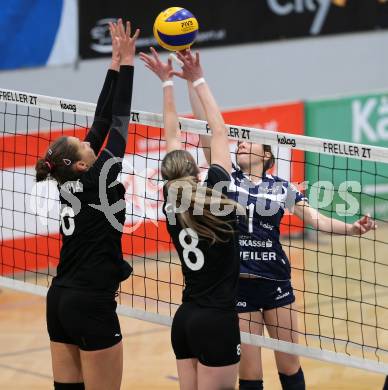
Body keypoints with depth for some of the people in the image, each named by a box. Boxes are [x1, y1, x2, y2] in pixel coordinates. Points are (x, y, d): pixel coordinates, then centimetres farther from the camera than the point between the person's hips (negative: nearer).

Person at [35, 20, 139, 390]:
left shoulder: (70, 183, 7)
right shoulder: (97, 181, -11)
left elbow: (101, 122, 10)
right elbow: (119, 121, -8)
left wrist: (116, 65, 12)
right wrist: (125, 63, -3)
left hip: (60, 300, 8)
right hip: (91, 304, -8)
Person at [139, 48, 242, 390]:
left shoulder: (172, 203, 4)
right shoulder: (216, 192, -9)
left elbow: (173, 140, 13)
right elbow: (219, 132, -1)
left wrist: (168, 82, 19)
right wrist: (198, 80, 6)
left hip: (184, 320, 6)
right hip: (218, 322, -6)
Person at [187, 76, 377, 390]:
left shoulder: (282, 187, 4)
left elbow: (314, 218, -3)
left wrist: (351, 228, -20)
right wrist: (193, 80, -12)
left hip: (276, 282, 1)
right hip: (238, 284, -1)